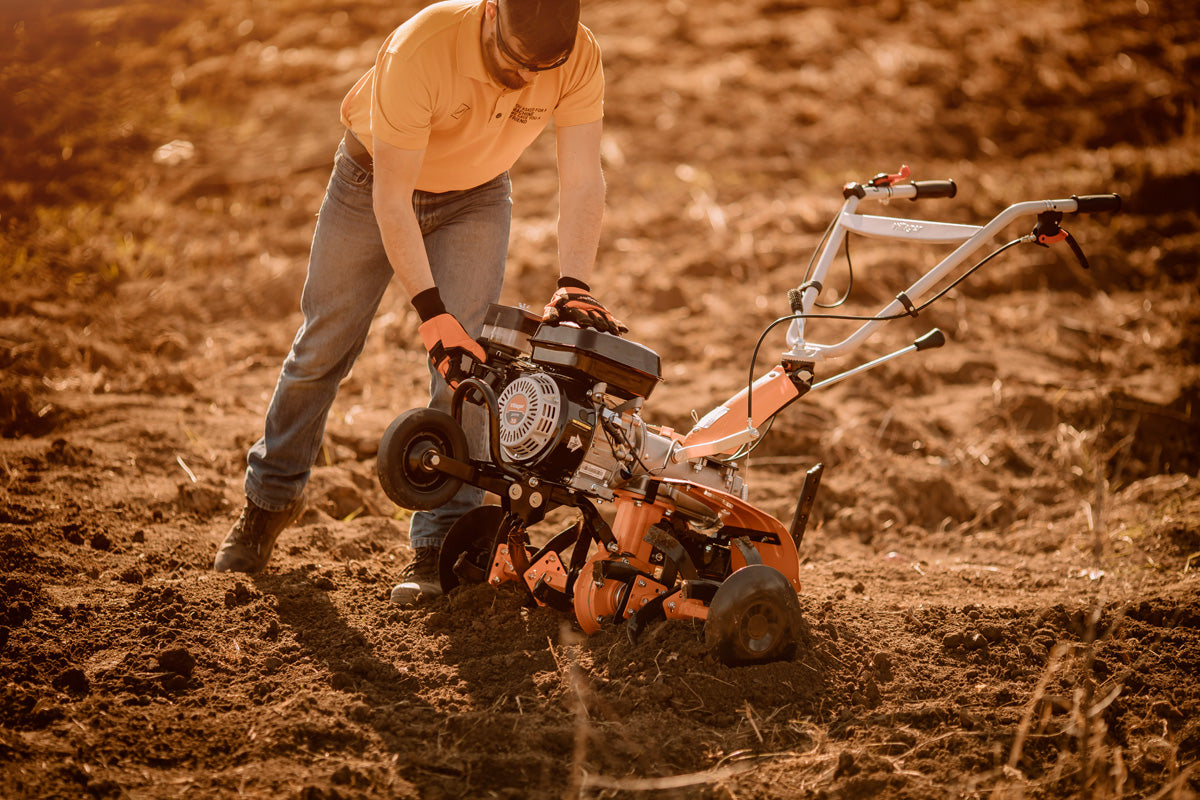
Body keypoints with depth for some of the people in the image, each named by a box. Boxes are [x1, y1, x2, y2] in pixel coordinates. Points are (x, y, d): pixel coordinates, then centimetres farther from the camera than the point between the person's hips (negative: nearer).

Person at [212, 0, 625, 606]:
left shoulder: (579, 59, -29)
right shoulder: (420, 49, -38)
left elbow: (582, 180, -30)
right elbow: (391, 198, -35)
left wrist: (573, 287, -46)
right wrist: (432, 314, -39)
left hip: (475, 197, 2)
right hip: (376, 183, -2)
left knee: (466, 365, -12)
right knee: (323, 347, 8)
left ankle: (440, 544, -4)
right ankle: (270, 499, 29)